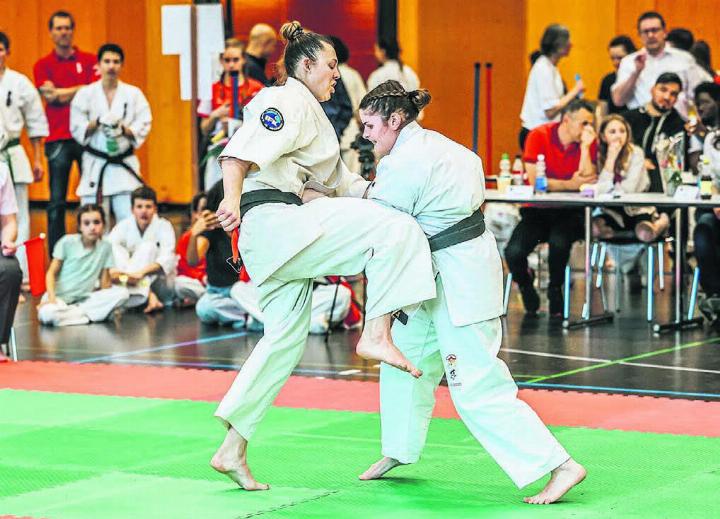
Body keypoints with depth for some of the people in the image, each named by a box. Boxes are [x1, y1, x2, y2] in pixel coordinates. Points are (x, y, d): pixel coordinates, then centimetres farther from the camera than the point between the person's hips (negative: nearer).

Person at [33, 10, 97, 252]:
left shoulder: (89, 60, 9)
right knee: (57, 200, -2)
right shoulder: (43, 65, 9)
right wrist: (81, 90, -4)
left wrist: (63, 94, -8)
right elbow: (50, 95, -5)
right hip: (58, 139, -1)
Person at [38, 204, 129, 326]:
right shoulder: (67, 242, -5)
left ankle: (73, 312, -20)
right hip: (60, 296, -4)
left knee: (123, 293, -20)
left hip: (84, 298, 4)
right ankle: (89, 315, -16)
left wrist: (106, 304, -13)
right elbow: (52, 273, -2)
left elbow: (105, 282, 4)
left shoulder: (106, 247, 2)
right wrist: (51, 297, -18)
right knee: (48, 314, -38)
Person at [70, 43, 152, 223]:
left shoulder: (134, 94, 4)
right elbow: (77, 129, -1)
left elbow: (143, 127, 0)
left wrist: (124, 130, -18)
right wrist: (97, 123, -17)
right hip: (95, 165, 0)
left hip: (124, 165, 0)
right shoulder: (85, 94, 3)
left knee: (129, 218, -6)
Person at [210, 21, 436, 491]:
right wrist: (232, 198, -40)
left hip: (282, 240, 11)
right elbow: (242, 152, -22)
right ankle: (377, 335, -19)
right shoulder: (287, 101, -4)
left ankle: (233, 451, 14)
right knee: (395, 230, -19)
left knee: (285, 341, 12)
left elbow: (342, 184, 32)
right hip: (277, 221, -11)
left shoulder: (311, 114, 30)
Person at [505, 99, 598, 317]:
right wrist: (569, 185, -17)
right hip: (537, 211, 0)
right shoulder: (539, 136, -7)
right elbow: (534, 180, -15)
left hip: (569, 212, 1)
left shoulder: (589, 142, 0)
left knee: (559, 242, -33)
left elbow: (588, 183, -12)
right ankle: (525, 283, 13)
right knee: (513, 252, -25)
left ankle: (555, 289, -2)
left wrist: (585, 147, -17)